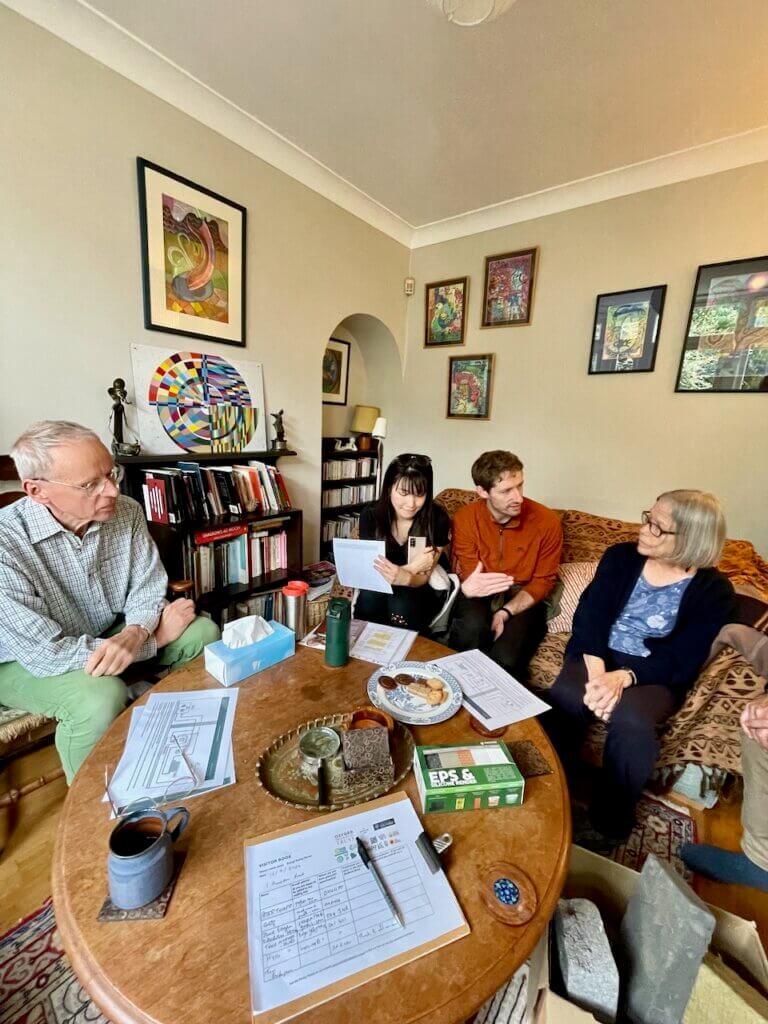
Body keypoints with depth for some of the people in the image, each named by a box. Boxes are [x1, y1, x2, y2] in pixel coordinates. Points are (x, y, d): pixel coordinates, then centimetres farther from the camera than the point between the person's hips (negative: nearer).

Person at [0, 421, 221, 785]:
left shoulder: (126, 512, -15)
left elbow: (149, 587, -7)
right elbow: (47, 654, -30)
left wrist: (134, 634, -30)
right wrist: (156, 636, -24)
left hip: (113, 636, 5)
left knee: (202, 632, -10)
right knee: (101, 697, -33)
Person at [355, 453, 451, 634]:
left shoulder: (438, 519, -19)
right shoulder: (370, 515, -14)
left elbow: (423, 577, -15)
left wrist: (405, 577, -39)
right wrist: (412, 567, -28)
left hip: (424, 590, -1)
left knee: (401, 606, -32)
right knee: (369, 597, -32)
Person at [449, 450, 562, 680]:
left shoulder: (547, 521, -14)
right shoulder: (465, 519, -12)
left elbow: (543, 581, -4)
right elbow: (469, 577, -8)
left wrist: (506, 612, -20)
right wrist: (469, 587, -36)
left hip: (523, 599, 0)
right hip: (481, 595, 1)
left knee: (505, 661, -27)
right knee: (473, 627, -33)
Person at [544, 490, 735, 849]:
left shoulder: (713, 591, -5)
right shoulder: (620, 557, 1)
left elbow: (681, 662, -11)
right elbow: (588, 618, -7)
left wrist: (623, 678, -28)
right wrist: (597, 673, -23)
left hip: (655, 676, -1)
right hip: (598, 658, 2)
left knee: (630, 721, -32)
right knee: (563, 699, -29)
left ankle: (608, 824, -5)